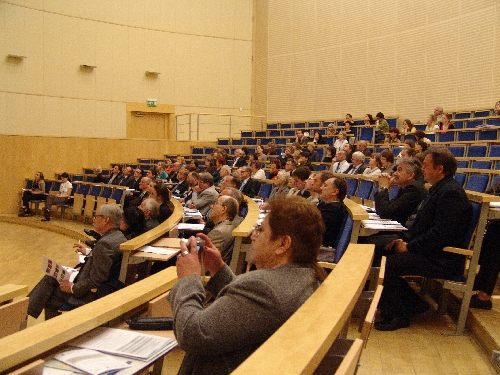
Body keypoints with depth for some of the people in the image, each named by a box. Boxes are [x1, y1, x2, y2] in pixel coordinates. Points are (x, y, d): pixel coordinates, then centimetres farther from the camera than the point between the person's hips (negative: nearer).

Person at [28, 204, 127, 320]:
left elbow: (96, 281, -25)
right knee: (50, 278, 14)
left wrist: (73, 288, -12)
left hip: (96, 294, -10)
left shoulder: (105, 243, -26)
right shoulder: (118, 237, 5)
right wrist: (87, 253, 20)